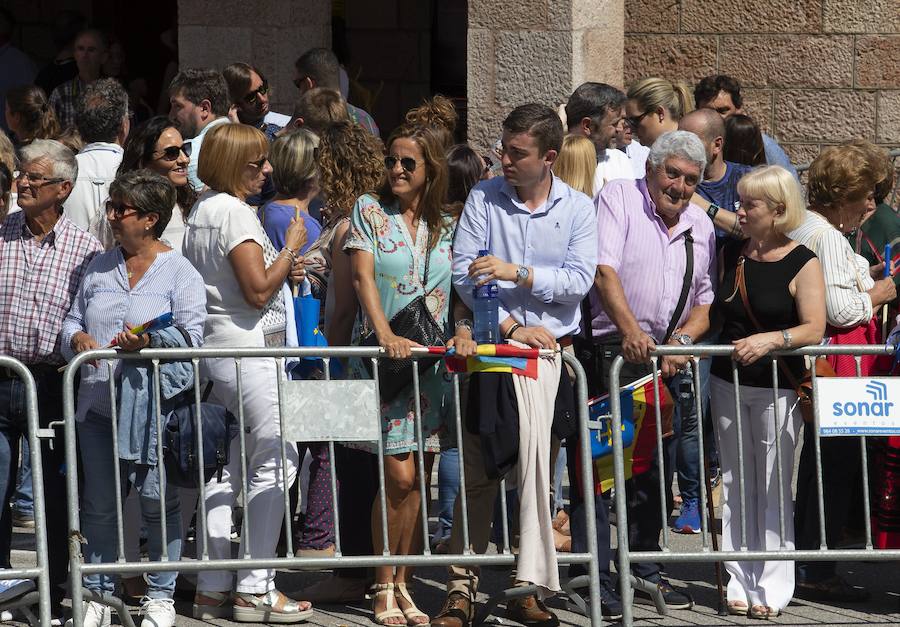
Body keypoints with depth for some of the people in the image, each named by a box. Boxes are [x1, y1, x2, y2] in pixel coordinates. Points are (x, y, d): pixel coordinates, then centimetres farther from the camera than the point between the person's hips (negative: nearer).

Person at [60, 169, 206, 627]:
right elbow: (72, 321, 21)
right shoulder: (99, 268, 16)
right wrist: (76, 337, -2)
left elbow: (191, 339, -5)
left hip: (152, 405, -4)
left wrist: (151, 342, -22)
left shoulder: (179, 272, 1)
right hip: (98, 403, 5)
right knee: (99, 503, 5)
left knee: (158, 499, -2)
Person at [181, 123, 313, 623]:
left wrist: (282, 272, 13)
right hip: (249, 349, -10)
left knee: (229, 469, 13)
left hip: (213, 350, 10)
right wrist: (290, 248, -7)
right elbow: (258, 291, -20)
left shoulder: (201, 210, 14)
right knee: (274, 463, -6)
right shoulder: (235, 212, -15)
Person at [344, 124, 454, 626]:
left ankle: (404, 585, 10)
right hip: (383, 355, -3)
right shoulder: (370, 212, 4)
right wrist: (385, 334, -20)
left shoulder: (446, 225, 12)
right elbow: (363, 275, -6)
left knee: (418, 478, 2)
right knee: (400, 474, -11)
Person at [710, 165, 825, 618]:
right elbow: (713, 310, 17)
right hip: (728, 385, 5)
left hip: (777, 389, -5)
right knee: (736, 486, 6)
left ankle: (773, 588, 2)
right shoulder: (730, 254, 8)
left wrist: (771, 339, -27)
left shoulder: (802, 265, -7)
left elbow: (813, 329, -14)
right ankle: (740, 584, 10)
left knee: (774, 488, -3)